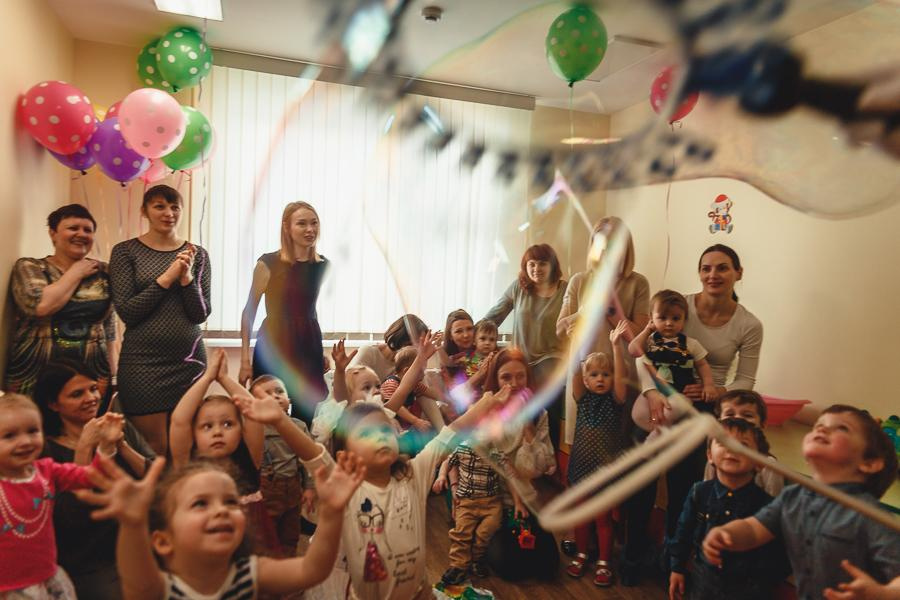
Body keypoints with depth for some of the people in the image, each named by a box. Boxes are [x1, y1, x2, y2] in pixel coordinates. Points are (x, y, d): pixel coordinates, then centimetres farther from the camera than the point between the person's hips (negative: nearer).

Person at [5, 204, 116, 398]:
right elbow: (40, 305, -19)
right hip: (34, 376, -2)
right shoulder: (28, 267, 2)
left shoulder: (103, 271, 9)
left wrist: (112, 372, 9)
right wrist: (76, 273, -6)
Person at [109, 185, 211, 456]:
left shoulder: (197, 254, 8)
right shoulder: (125, 251, 3)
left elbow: (201, 314, 3)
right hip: (142, 361, -2)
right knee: (154, 449, 1)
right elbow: (126, 311, -6)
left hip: (189, 359, 2)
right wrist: (167, 278, -13)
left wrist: (187, 277, -12)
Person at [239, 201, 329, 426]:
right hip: (273, 347, -4)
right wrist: (245, 359, -7)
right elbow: (249, 311, -4)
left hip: (309, 348, 4)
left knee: (309, 417, 8)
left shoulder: (323, 265, 6)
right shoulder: (268, 263, -7)